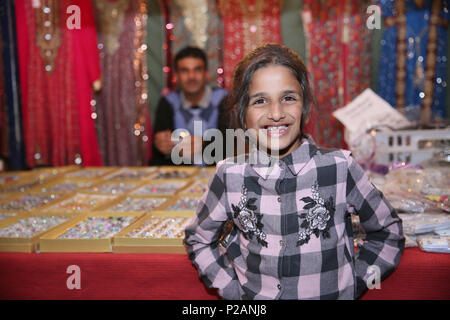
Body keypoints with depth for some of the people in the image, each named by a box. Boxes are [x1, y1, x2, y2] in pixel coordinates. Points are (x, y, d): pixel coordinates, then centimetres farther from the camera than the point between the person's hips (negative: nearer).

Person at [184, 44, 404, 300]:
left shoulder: (340, 168, -8)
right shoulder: (230, 176, -5)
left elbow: (389, 231, 5)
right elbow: (198, 239, 9)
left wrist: (353, 283, -1)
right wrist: (232, 290, 0)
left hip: (332, 294, 0)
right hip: (252, 296, 1)